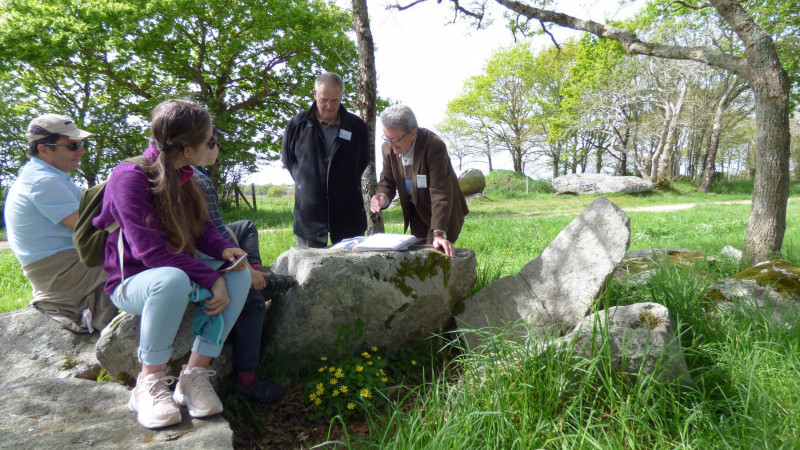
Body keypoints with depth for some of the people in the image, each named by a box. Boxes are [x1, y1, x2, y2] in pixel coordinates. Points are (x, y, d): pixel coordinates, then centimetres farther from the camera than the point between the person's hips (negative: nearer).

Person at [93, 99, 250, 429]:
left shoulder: (181, 176, 3)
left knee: (239, 274, -18)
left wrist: (223, 249, -14)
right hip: (131, 282, -7)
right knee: (173, 280, -40)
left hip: (174, 271, 7)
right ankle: (150, 383, -21)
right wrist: (210, 279, -30)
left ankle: (195, 374, -17)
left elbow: (202, 228, 8)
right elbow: (151, 250, -28)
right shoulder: (130, 177, -22)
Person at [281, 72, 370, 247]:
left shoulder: (356, 126, 2)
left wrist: (348, 184, 9)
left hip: (348, 213, 1)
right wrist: (304, 182, 8)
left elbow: (364, 161, 15)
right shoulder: (298, 124, 1)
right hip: (309, 213, 0)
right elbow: (287, 159, 14)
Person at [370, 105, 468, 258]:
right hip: (416, 214, 5)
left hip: (441, 214, -5)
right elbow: (387, 182, 1)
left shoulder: (434, 146, -29)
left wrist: (439, 233, -41)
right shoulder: (388, 148, -11)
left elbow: (440, 193, -33)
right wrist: (382, 197, -24)